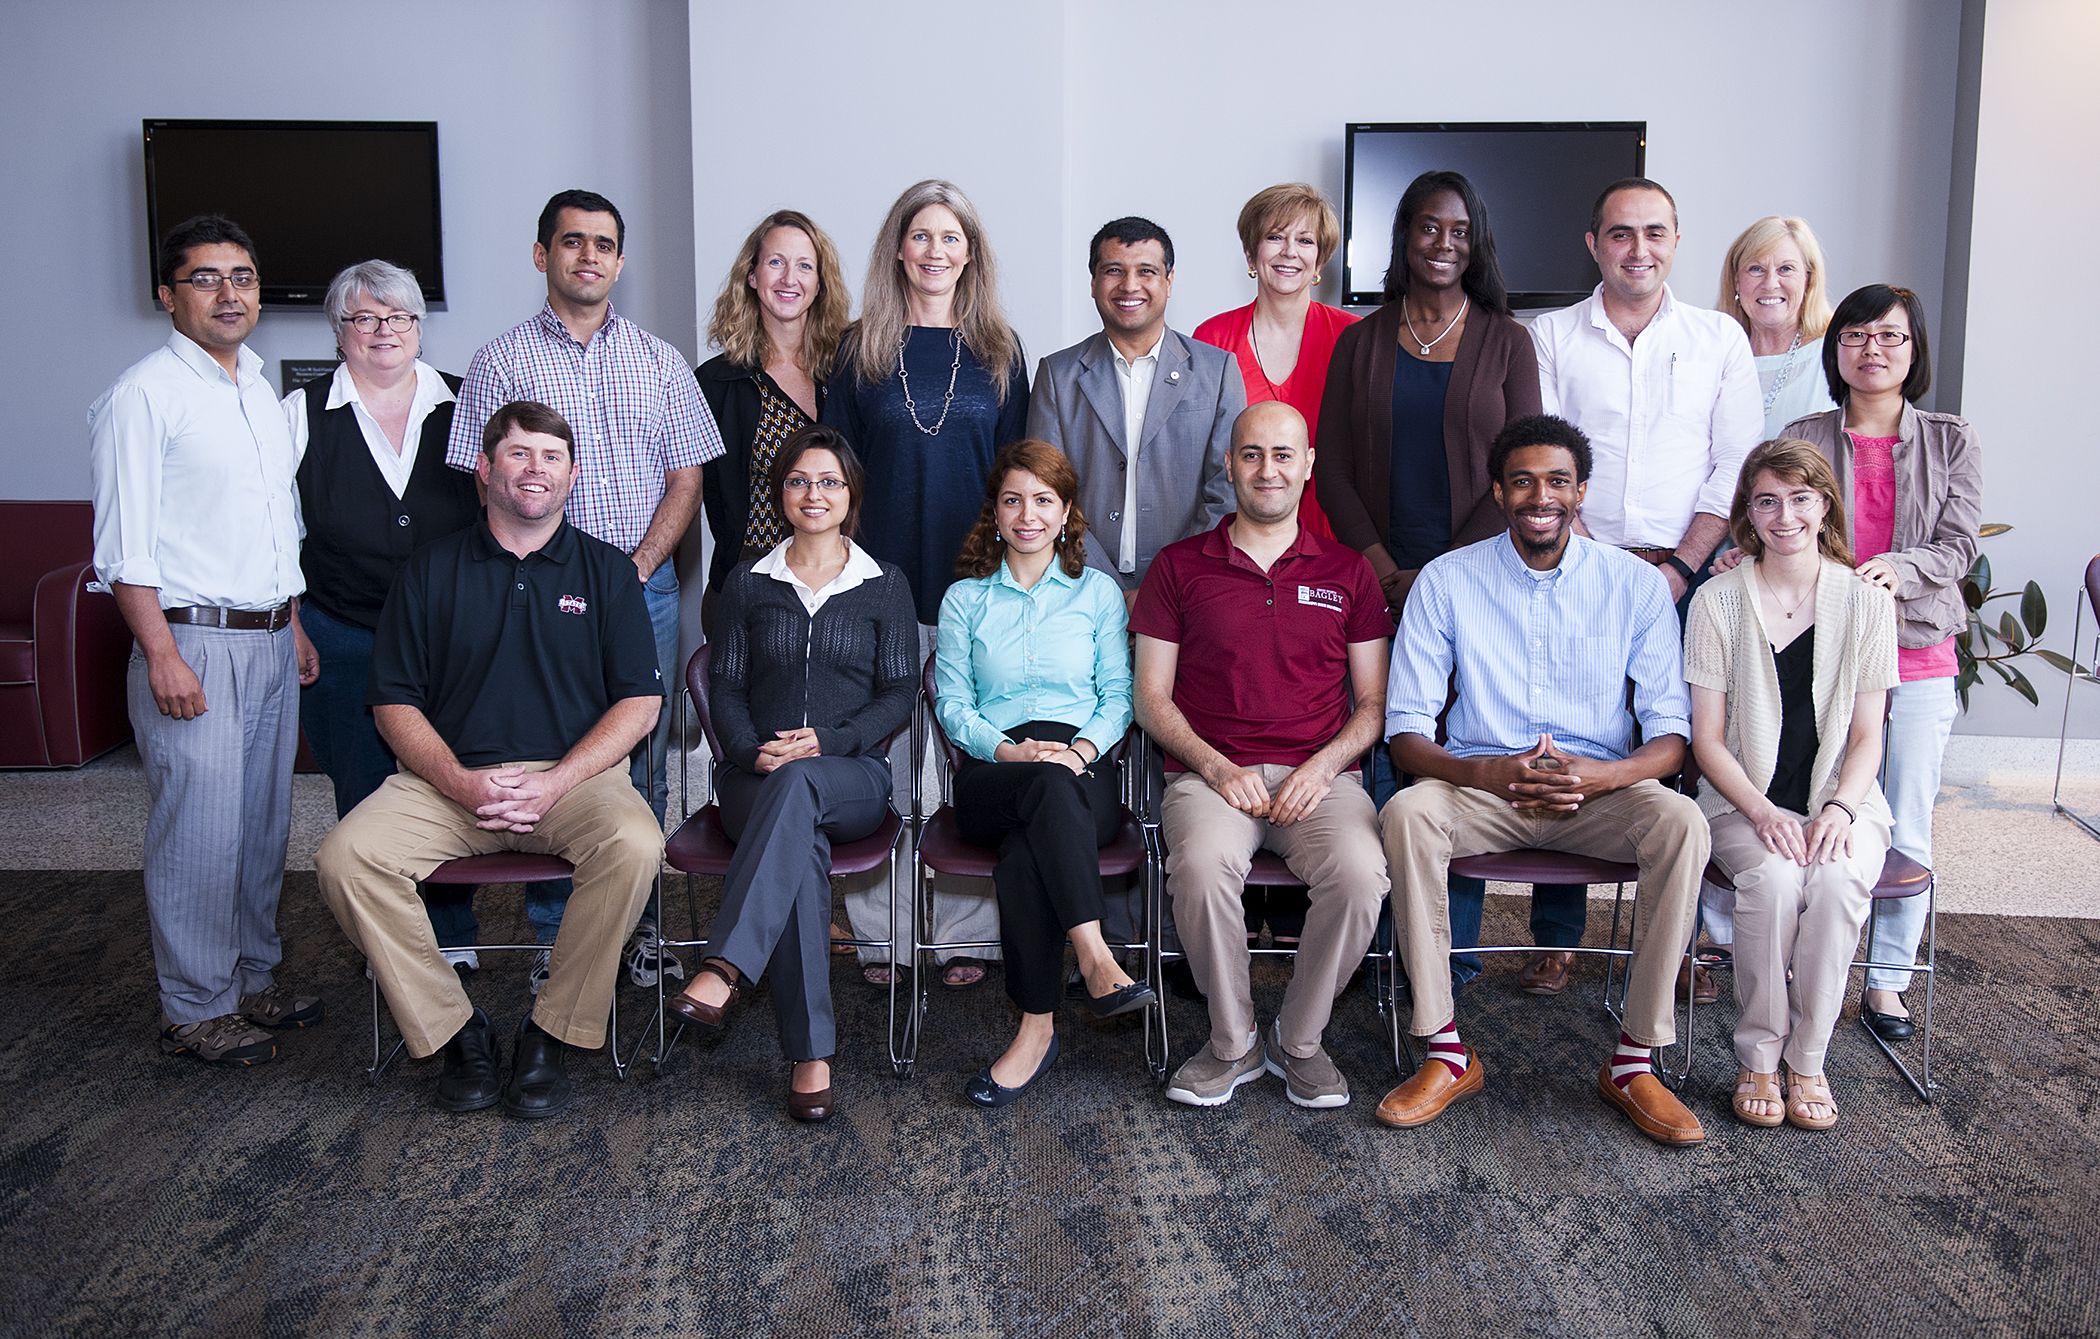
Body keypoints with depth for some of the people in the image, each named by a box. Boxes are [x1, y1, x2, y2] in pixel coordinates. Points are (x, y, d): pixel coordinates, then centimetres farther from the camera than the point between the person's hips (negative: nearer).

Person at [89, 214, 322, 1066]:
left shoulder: (259, 388, 15)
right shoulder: (144, 394, -9)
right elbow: (123, 545, -13)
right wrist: (162, 655, -19)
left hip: (270, 642, 8)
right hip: (196, 645, -7)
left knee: (265, 820, 14)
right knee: (199, 831, -3)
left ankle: (252, 977, 28)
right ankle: (195, 1010, 10)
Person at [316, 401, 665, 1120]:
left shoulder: (604, 569, 9)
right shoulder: (432, 570, 11)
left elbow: (641, 701, 2)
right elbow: (395, 701, 7)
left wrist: (554, 783, -12)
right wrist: (462, 782, -11)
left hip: (574, 772, -1)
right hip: (449, 777, 1)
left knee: (634, 845, -32)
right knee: (346, 857, -24)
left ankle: (550, 1033, -13)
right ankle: (454, 1029, -7)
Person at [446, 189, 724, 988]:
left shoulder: (659, 362, 11)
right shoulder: (502, 362, 5)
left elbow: (686, 481, 8)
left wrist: (635, 568, -5)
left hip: (645, 588, 2)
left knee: (642, 763, 5)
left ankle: (635, 923, 17)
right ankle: (556, 940, 12)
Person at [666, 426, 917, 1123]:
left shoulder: (885, 585, 11)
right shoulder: (749, 582, 14)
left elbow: (899, 693, 5)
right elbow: (725, 686, 11)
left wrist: (827, 741, -12)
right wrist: (754, 751, -10)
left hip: (852, 775, 0)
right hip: (756, 776, 1)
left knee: (798, 786, -39)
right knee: (802, 841, -35)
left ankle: (724, 968, -47)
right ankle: (811, 1053, -38)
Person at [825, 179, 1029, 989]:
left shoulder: (999, 351, 9)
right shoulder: (861, 349, 6)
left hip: (977, 581, 1)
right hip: (883, 581, 0)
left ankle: (963, 933, 13)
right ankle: (879, 934, 15)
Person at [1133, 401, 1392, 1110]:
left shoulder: (1347, 572, 15)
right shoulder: (1179, 567, 12)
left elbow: (1373, 701, 12)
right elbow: (1152, 698, 7)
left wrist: (1323, 766, -7)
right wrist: (1217, 767, -9)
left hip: (1320, 776, 1)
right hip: (1211, 773, -1)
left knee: (1360, 873, -30)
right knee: (1203, 866, -34)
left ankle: (1299, 1039, -4)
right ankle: (1232, 1043, -9)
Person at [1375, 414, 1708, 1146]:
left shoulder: (1636, 583, 1)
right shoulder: (1448, 579, -2)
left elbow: (1670, 730, -1)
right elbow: (1406, 730, -5)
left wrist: (1600, 774, -23)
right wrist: (1486, 772, -25)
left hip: (1600, 788, 1)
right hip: (1481, 785, 0)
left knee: (1682, 823, -30)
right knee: (1406, 813, -32)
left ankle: (1633, 1062, -18)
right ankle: (1447, 1054, -21)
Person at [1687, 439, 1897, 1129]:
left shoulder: (1867, 602, 4)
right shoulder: (1718, 601, 0)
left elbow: (1866, 737, 5)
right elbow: (1707, 737, -1)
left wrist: (1839, 807, -14)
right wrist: (1762, 812, -16)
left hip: (1841, 799, 1)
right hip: (1743, 801, -1)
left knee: (1839, 880, -31)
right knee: (1774, 878, -32)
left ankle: (1808, 1058, -12)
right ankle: (1758, 1055, -13)